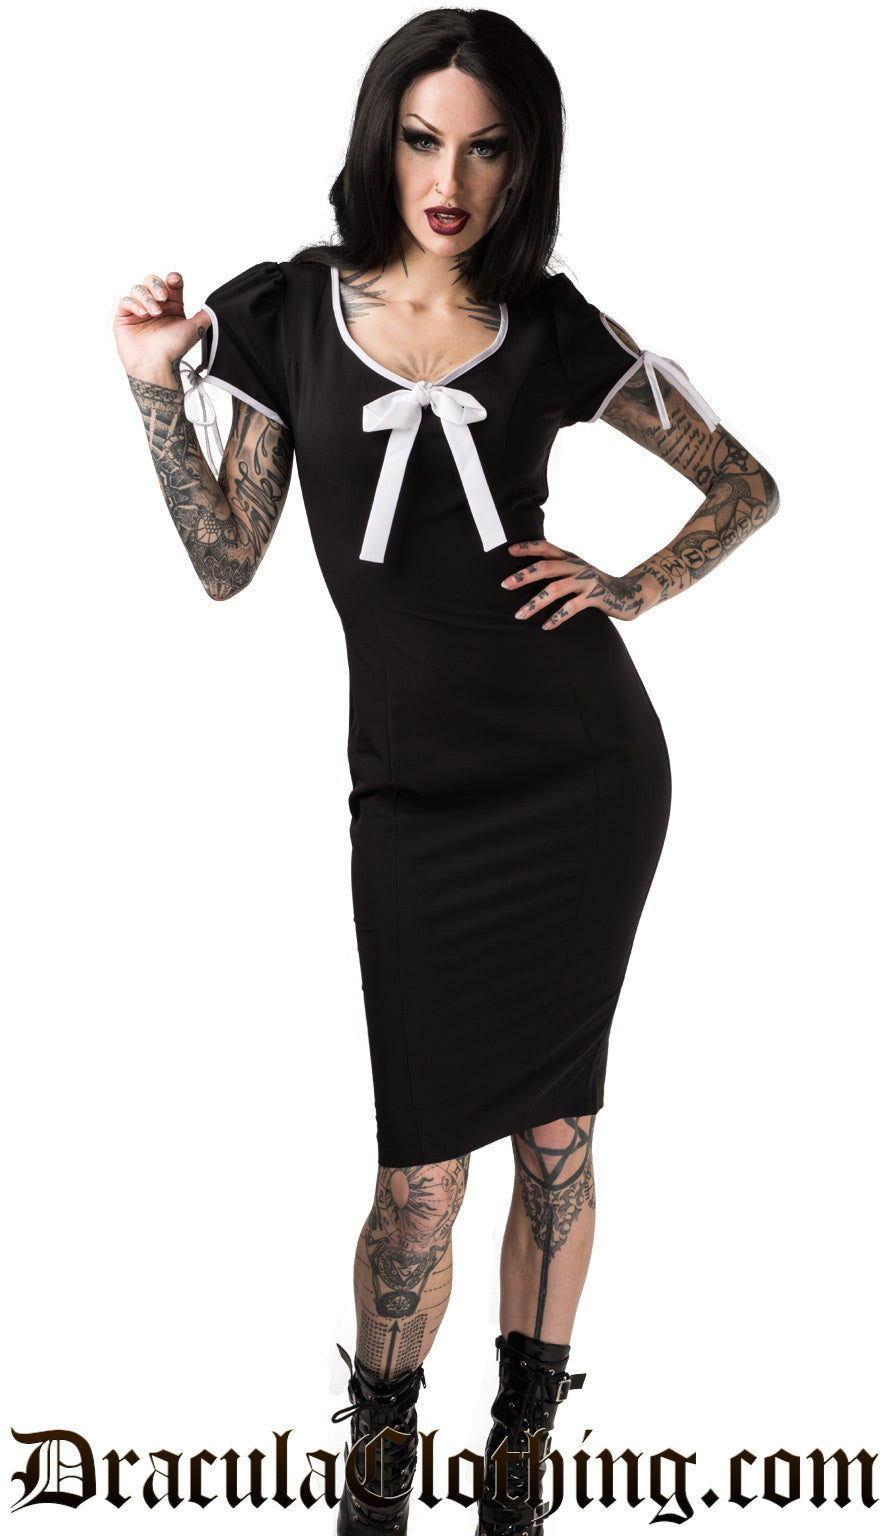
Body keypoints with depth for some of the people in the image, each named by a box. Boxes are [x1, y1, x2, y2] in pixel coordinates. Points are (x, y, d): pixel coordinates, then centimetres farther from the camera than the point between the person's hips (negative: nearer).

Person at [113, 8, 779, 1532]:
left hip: (587, 770, 1)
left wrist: (633, 590, -2)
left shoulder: (552, 331, 3)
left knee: (555, 1128, 9)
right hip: (415, 785, -1)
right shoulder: (279, 313, 3)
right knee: (424, 1171, -2)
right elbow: (226, 562, 4)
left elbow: (748, 486, 12)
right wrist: (155, 387, -4)